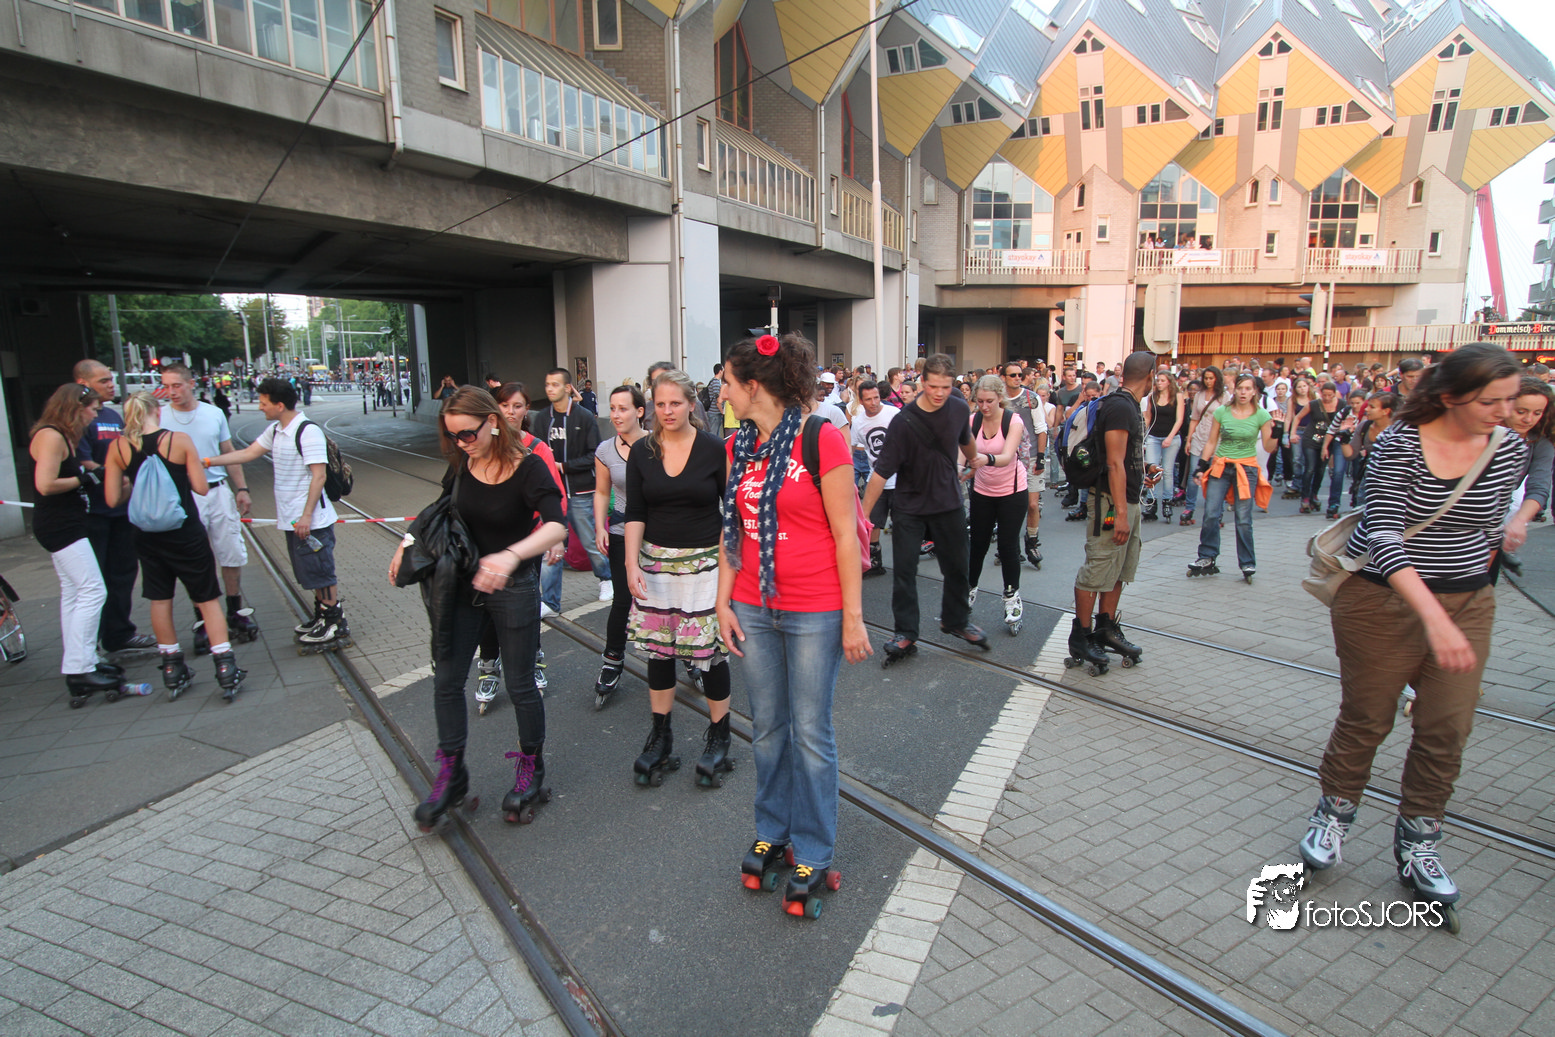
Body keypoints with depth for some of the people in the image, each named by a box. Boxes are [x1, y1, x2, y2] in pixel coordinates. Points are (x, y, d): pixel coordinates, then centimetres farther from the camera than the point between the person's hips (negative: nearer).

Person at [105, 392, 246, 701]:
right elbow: (201, 488, -9)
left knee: (160, 599, 16)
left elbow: (112, 499, -2)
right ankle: (226, 670, 1)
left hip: (148, 535, 3)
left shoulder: (118, 447, -3)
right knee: (208, 598, 6)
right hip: (186, 533, -3)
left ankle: (173, 672, 24)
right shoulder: (179, 440, -11)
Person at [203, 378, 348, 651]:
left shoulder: (308, 432, -18)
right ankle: (321, 617, 29)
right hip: (290, 519, 9)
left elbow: (318, 475, -21)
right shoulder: (275, 431, 11)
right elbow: (249, 453, 22)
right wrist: (207, 461, 19)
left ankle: (337, 627, 7)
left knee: (320, 572, -2)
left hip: (312, 520, -9)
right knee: (309, 573, 17)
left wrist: (306, 516, -22)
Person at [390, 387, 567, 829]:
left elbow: (557, 526, -35)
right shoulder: (461, 465, -2)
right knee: (446, 680, 7)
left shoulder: (528, 468, -20)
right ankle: (451, 776, 24)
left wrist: (511, 555, -51)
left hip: (514, 588, -5)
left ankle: (531, 770, 28)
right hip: (463, 583, 5)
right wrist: (411, 542, 3)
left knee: (520, 685, 6)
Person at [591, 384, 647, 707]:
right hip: (621, 534, 2)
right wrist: (600, 527, 2)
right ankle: (611, 665, 19)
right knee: (622, 600, 2)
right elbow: (602, 492, 13)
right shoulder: (605, 450, 2)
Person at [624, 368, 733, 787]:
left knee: (710, 650, 0)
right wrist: (632, 563, -8)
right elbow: (634, 514, 2)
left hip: (704, 563, -3)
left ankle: (719, 738, 19)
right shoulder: (642, 451, 3)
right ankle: (660, 738, 24)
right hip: (655, 561, 3)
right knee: (658, 649, 8)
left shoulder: (714, 449, -6)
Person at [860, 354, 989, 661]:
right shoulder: (904, 421, -22)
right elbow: (882, 472, -21)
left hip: (948, 503, 4)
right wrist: (862, 516, -22)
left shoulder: (959, 409, -8)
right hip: (909, 506, -4)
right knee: (903, 570, -1)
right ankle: (906, 633, 13)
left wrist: (974, 459, 36)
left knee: (957, 566, 13)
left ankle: (956, 620, 35)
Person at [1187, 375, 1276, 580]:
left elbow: (1268, 447, -1)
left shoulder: (1262, 415, -1)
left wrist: (1274, 433, -19)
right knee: (1210, 514, -6)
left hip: (1246, 469, -1)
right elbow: (1211, 443, 7)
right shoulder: (1221, 412, 2)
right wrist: (1201, 467, 2)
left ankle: (1248, 563, 10)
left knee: (1243, 519, -1)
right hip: (1220, 467, 2)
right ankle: (1207, 558, 7)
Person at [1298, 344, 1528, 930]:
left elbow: (1489, 531, 15)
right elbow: (1383, 537, -26)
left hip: (1466, 603, 4)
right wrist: (1434, 617, -35)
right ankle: (1333, 814, 29)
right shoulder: (1398, 446, -16)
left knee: (1447, 729, 5)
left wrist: (1469, 588, 18)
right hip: (1384, 600, -4)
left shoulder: (1510, 452, 1)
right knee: (1366, 719, 7)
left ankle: (1417, 844, 23)